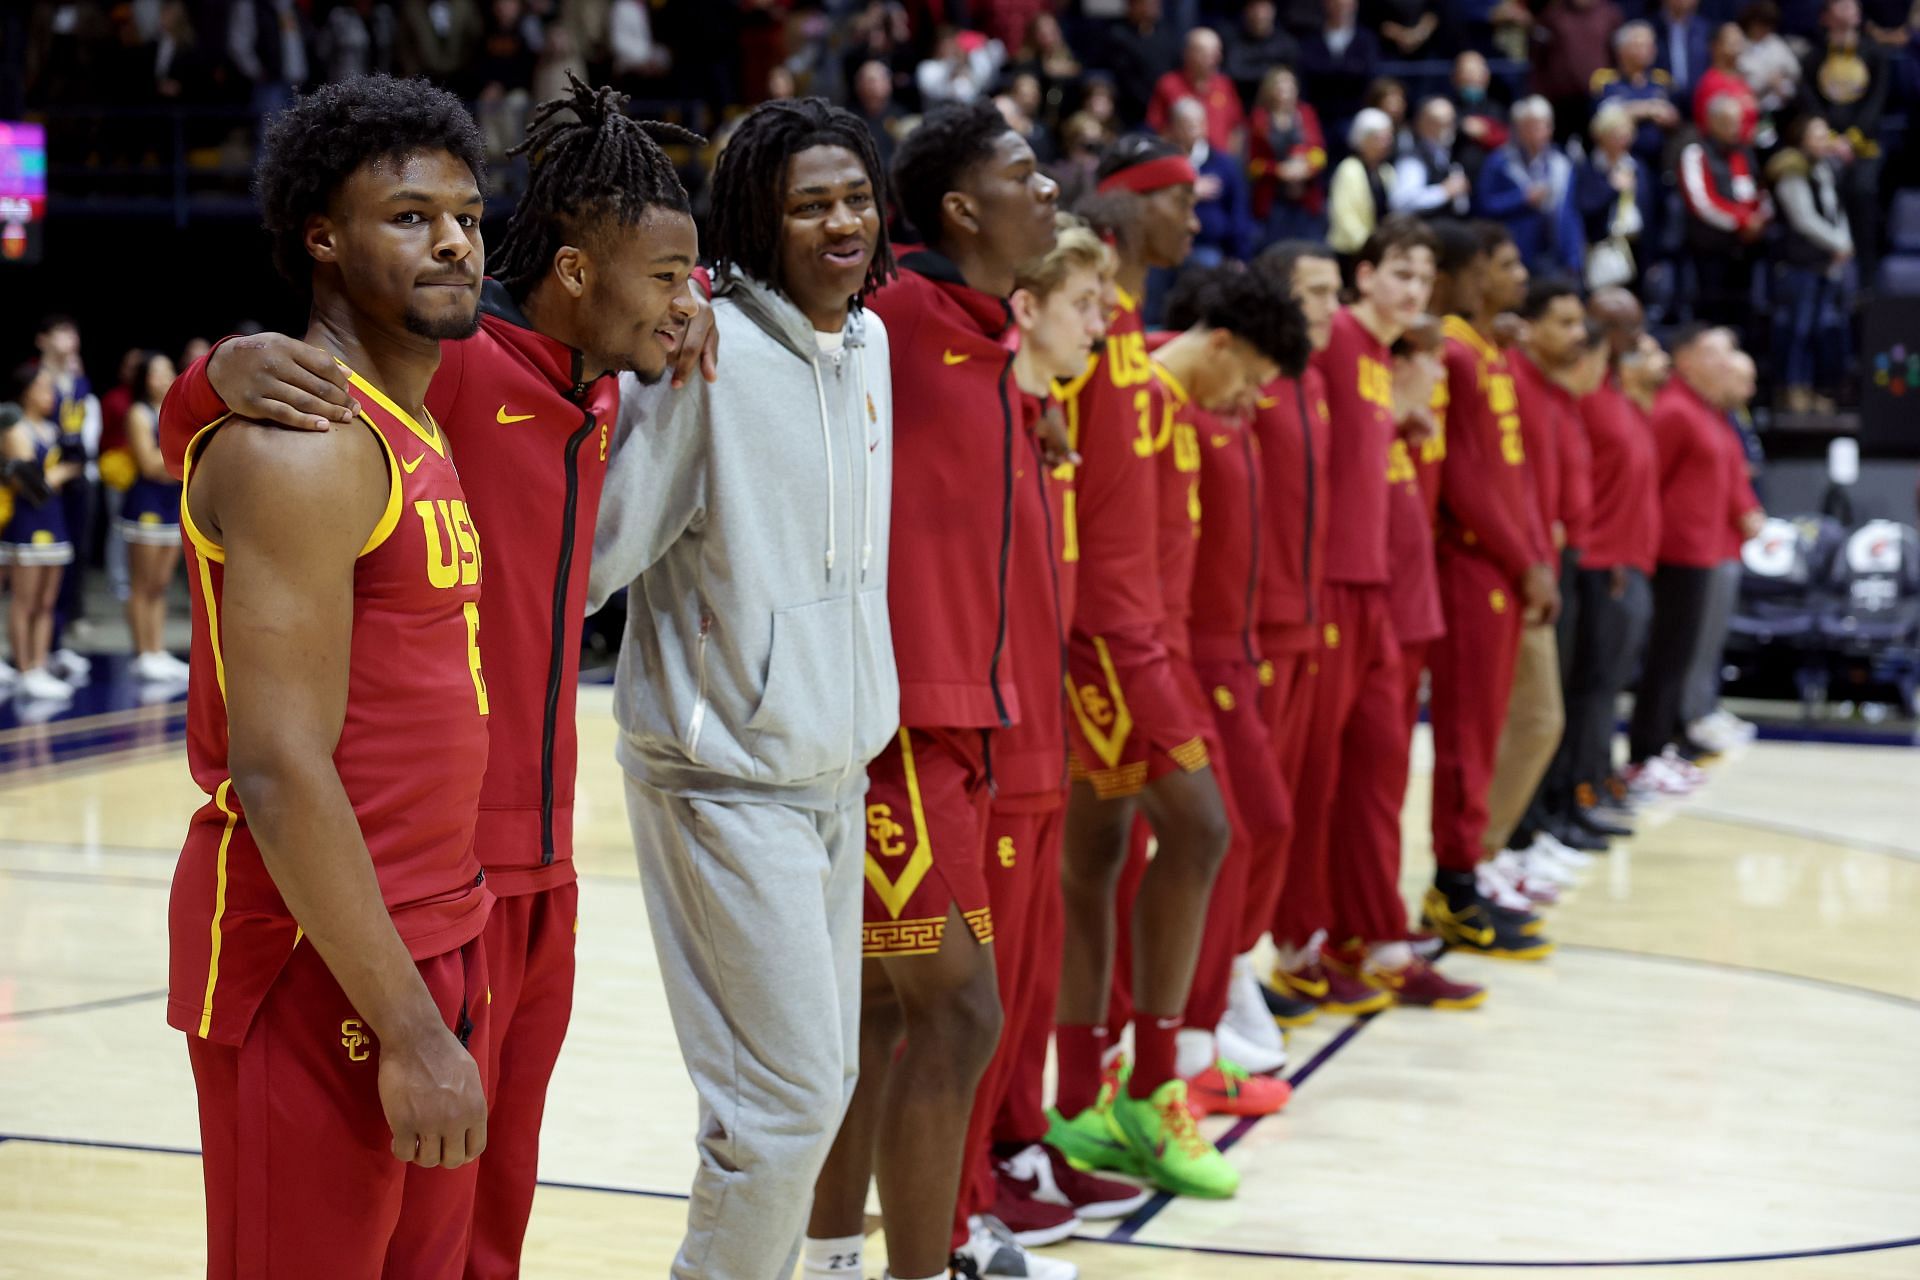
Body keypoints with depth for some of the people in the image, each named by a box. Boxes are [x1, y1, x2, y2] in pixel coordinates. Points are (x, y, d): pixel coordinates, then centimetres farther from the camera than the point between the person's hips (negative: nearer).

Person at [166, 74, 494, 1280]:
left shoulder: (417, 436, 13)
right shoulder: (301, 448, -16)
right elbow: (278, 771, -22)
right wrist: (410, 1030, -22)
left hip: (432, 939, 9)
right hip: (321, 962, -9)